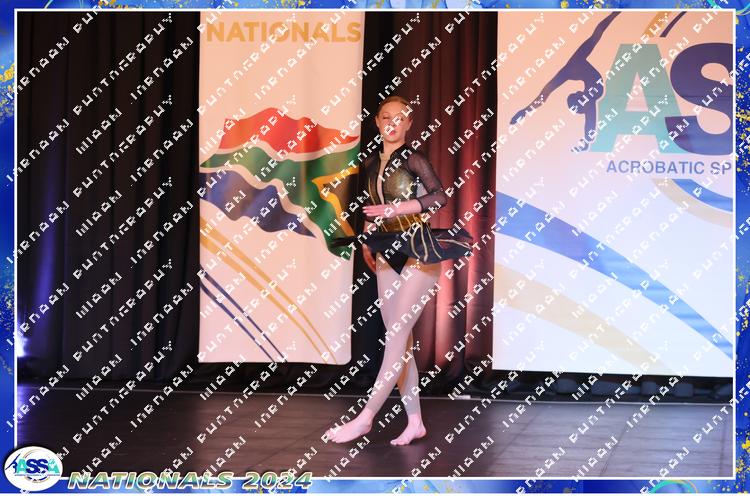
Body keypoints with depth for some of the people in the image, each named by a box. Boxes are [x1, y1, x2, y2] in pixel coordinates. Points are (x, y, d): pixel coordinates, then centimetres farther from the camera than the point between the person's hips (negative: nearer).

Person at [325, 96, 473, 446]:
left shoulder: (413, 158, -7)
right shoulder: (371, 164, 12)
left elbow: (440, 197, -19)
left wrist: (397, 208, -22)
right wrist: (367, 241, 12)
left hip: (419, 250, -7)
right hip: (389, 253, 7)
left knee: (397, 333, -9)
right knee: (398, 337, 5)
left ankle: (366, 417, -9)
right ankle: (415, 421, 10)